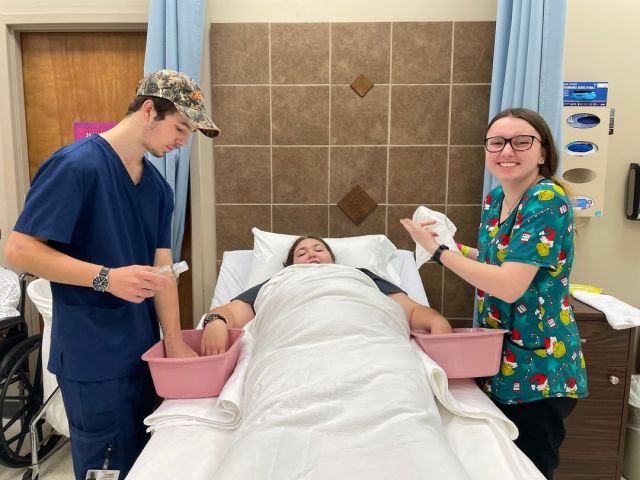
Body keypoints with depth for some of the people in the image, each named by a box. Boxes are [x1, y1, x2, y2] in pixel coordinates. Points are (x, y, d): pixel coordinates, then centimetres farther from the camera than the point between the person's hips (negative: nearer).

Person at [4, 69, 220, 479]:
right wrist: (106, 278, -29)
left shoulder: (159, 187, 6)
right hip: (93, 357, -7)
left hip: (143, 349, 7)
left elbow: (162, 268, 4)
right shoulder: (76, 165, -16)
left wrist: (175, 342, -1)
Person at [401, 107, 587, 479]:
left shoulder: (548, 200, -21)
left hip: (536, 369, -8)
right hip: (500, 359, 8)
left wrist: (438, 250, -21)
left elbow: (510, 285, -28)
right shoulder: (496, 198, 3)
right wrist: (456, 247, 4)